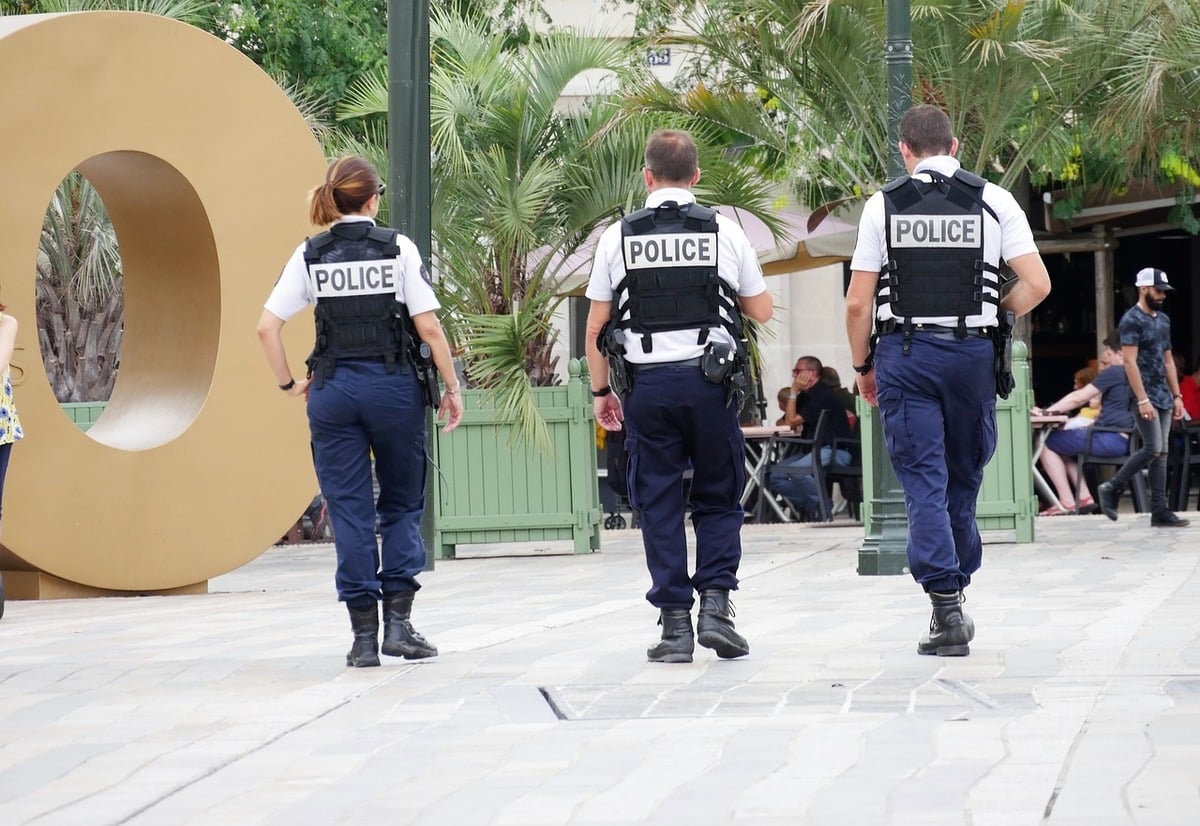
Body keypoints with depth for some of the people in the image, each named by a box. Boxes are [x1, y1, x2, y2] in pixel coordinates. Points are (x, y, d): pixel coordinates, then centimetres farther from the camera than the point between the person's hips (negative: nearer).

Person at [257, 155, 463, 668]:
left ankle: (364, 635, 4)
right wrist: (452, 386, 3)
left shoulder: (310, 255, 2)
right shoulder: (397, 248, -3)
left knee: (349, 510, 5)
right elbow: (428, 327, -6)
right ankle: (398, 622, 1)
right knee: (402, 504, 12)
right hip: (393, 384, -1)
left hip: (333, 390, 2)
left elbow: (267, 327, -2)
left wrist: (288, 383, 10)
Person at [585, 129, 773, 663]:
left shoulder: (619, 237, 1)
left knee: (658, 504, 5)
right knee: (718, 499, 12)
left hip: (646, 384, 0)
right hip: (709, 380, 0)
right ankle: (715, 605, -2)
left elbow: (596, 328, 2)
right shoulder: (725, 233, 2)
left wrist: (601, 390, 13)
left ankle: (675, 623, 3)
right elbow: (762, 312, 10)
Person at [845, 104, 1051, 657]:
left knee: (923, 482, -1)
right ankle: (954, 595, 22)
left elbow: (857, 304, -1)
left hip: (904, 352, -1)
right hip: (972, 352, 1)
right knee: (963, 477, 15)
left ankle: (946, 610, -10)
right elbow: (1037, 284, -3)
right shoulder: (992, 201, 3)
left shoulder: (883, 205, 1)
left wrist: (863, 366, 12)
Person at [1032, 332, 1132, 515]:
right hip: (1127, 440, 10)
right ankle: (1084, 498, 12)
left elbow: (1078, 398, -9)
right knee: (1062, 445, 25)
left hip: (1112, 438, -10)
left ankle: (1067, 503, -8)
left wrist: (1047, 412, -4)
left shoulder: (1114, 373, -9)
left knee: (1047, 444, -6)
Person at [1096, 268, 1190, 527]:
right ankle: (1111, 488, 0)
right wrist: (1143, 400, -21)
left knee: (1161, 453, 4)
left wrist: (1177, 396, 15)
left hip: (1163, 396, 8)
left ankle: (1159, 510, 4)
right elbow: (1130, 362, -16)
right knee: (1153, 449, -14)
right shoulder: (1131, 320, -10)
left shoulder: (1163, 320, 16)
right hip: (1145, 395, -8)